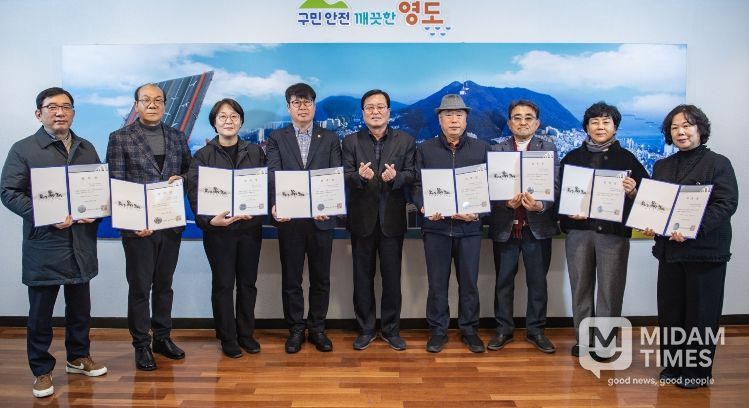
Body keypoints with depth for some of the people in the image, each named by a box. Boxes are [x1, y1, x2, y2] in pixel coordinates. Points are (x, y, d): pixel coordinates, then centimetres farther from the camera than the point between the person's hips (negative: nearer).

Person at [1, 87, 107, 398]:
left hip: (81, 242, 4)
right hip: (43, 245, -4)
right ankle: (42, 371, 22)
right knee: (41, 312, 7)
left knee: (80, 307, 16)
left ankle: (78, 358, 34)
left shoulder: (87, 149, 10)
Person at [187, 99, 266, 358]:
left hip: (250, 227, 2)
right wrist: (209, 220, -23)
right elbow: (194, 193, -8)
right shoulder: (203, 155, 1)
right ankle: (227, 338, 19)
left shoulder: (255, 152, 8)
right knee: (223, 284, 6)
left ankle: (246, 334, 24)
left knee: (248, 282, 10)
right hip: (218, 230, -2)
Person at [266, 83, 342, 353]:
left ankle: (317, 329, 23)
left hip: (321, 218, 1)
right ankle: (296, 330, 21)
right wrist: (276, 204, -23)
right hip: (289, 219, 0)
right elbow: (273, 174, -5)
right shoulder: (276, 138, 7)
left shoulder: (329, 139, 8)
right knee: (291, 278, 8)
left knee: (320, 278, 8)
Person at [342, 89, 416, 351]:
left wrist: (395, 177, -26)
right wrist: (360, 176, -28)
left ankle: (391, 329, 23)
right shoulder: (351, 142, 3)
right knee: (363, 277, 10)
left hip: (392, 219, 0)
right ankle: (366, 329, 24)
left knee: (392, 277, 7)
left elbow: (411, 175, -5)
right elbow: (346, 178, -6)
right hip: (362, 219, 1)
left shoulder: (405, 140, 3)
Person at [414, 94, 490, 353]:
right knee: (437, 282, 6)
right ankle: (438, 330, 19)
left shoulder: (481, 148, 7)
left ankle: (469, 330, 23)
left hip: (469, 226, 0)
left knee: (469, 282, 8)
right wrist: (424, 208, -16)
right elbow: (416, 186, 3)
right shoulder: (425, 150, 7)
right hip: (436, 226, 0)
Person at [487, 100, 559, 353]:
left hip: (537, 225, 0)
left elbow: (555, 186, -5)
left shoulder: (549, 149, 4)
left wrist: (540, 205, -24)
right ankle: (503, 329, 22)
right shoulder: (496, 150, 3)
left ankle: (536, 330, 23)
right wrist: (507, 202, -23)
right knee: (503, 281, 9)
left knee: (537, 281, 9)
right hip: (505, 226, 0)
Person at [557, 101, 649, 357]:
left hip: (614, 232, -2)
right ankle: (583, 339, 21)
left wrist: (633, 192, -18)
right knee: (581, 287, 8)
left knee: (610, 289, 1)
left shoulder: (626, 158, 5)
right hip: (578, 231, 2)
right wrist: (568, 211, -9)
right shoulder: (572, 157, 10)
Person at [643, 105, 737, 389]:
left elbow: (726, 204, -13)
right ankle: (672, 366, 25)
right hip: (669, 249, 5)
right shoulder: (662, 166, 13)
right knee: (669, 310, 10)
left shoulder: (718, 163, -5)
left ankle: (699, 370, 19)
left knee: (701, 312, 4)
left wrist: (694, 229, -26)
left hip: (705, 251, -5)